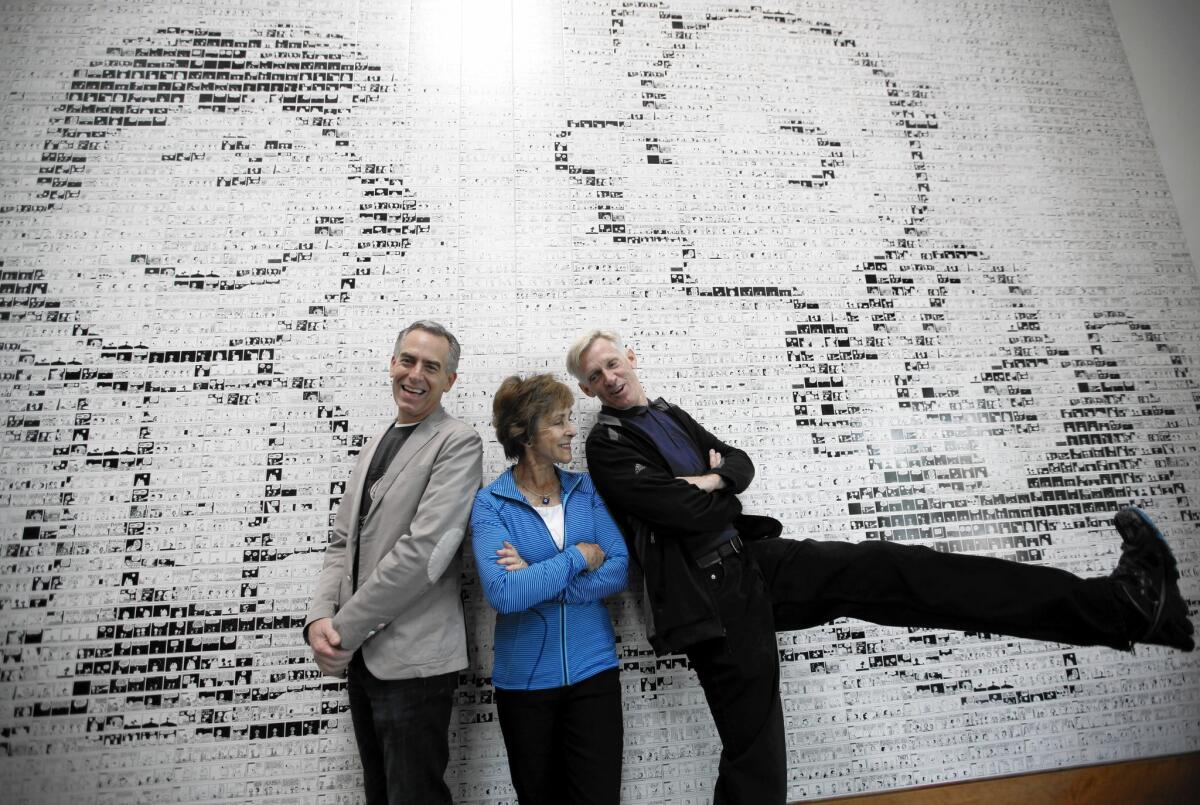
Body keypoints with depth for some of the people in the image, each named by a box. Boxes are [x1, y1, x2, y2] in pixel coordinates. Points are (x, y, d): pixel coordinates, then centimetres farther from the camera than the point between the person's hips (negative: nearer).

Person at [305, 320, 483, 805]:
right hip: (360, 656, 8)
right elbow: (342, 542, 11)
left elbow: (423, 550, -20)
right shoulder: (376, 447, 14)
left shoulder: (458, 443, -11)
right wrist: (320, 617, -6)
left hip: (413, 659, -7)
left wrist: (343, 630, -14)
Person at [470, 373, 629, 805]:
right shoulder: (490, 503, -11)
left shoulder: (586, 490, 0)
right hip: (524, 678, -1)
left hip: (593, 669, 2)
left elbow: (619, 570, -9)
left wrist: (539, 580, -17)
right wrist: (579, 556, -17)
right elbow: (503, 593, -23)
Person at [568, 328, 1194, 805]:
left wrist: (712, 477, -7)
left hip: (755, 560, 6)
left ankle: (1121, 605, -11)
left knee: (890, 570, -9)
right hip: (713, 597, -6)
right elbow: (687, 513, -19)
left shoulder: (670, 414, 16)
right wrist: (724, 497, 0)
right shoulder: (608, 446, -7)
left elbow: (741, 463, 14)